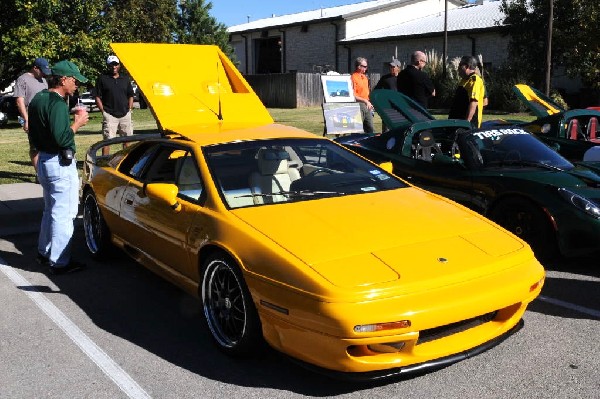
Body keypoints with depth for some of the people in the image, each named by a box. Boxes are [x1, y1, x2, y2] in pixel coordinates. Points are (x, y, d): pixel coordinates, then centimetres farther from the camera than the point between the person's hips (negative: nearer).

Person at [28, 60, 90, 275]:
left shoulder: (37, 100, 11)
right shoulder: (57, 103, -19)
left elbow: (34, 135, 16)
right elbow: (61, 138, -27)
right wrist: (77, 123, -13)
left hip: (44, 160, 10)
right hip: (60, 163, -10)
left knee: (50, 209, 22)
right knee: (64, 214, -3)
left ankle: (44, 252, 32)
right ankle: (59, 262, 3)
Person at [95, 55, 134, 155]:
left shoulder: (126, 79, 14)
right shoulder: (102, 79, 3)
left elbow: (130, 96, 18)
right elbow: (98, 97, 1)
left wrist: (129, 109, 6)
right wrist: (103, 111, -6)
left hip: (125, 114, 4)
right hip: (109, 115, -4)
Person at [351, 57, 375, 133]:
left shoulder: (365, 77, 17)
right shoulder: (353, 77, -11)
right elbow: (353, 96, -17)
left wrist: (369, 103, 17)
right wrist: (365, 101, -20)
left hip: (367, 105, 9)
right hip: (359, 105, -9)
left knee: (370, 128, 11)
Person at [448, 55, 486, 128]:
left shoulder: (474, 81, -14)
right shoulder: (464, 80, 19)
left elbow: (473, 103, -24)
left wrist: (467, 122, -30)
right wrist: (451, 118, 22)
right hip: (458, 121, 10)